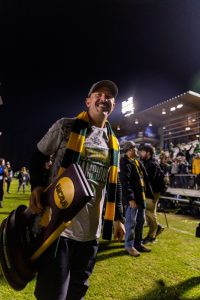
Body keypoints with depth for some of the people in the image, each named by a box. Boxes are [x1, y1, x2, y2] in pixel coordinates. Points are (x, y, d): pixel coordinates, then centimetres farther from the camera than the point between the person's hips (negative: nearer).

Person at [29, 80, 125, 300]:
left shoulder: (113, 143, 10)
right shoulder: (66, 126, -3)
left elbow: (114, 183, 14)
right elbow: (38, 157, 3)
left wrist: (118, 217, 12)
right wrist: (37, 186, -14)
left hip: (91, 229, 5)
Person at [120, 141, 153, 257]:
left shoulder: (138, 162, 16)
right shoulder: (125, 163, -12)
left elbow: (145, 179, 17)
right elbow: (125, 182, -20)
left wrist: (150, 194, 14)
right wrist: (130, 198, -24)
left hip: (141, 196, 9)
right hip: (132, 198, -9)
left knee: (141, 221, 17)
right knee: (131, 222, 1)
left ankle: (138, 243, 32)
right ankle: (129, 245, 16)